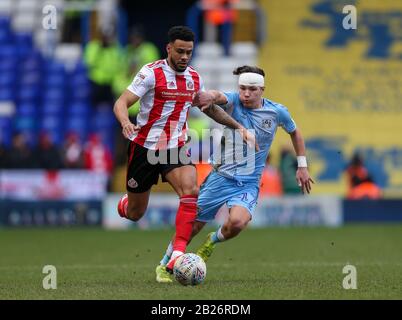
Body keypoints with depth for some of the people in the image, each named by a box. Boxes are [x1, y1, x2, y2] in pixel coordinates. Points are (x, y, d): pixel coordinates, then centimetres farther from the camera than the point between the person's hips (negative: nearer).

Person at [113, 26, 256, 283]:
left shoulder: (194, 78, 5)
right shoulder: (152, 73, -13)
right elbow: (121, 103, -19)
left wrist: (238, 127, 15)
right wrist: (125, 123, -40)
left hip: (176, 148, 3)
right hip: (145, 147, -3)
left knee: (191, 192, -26)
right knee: (135, 214, 7)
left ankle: (177, 254, -28)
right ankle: (125, 205, 48)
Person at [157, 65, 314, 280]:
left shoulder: (277, 112, -4)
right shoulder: (234, 101, -9)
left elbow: (294, 132, 17)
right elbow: (220, 97, -34)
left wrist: (302, 166, 16)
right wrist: (210, 96, -59)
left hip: (249, 183, 0)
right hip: (221, 176, 0)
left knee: (237, 222, -27)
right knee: (192, 224, 2)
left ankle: (214, 240, 8)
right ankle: (166, 263, 27)